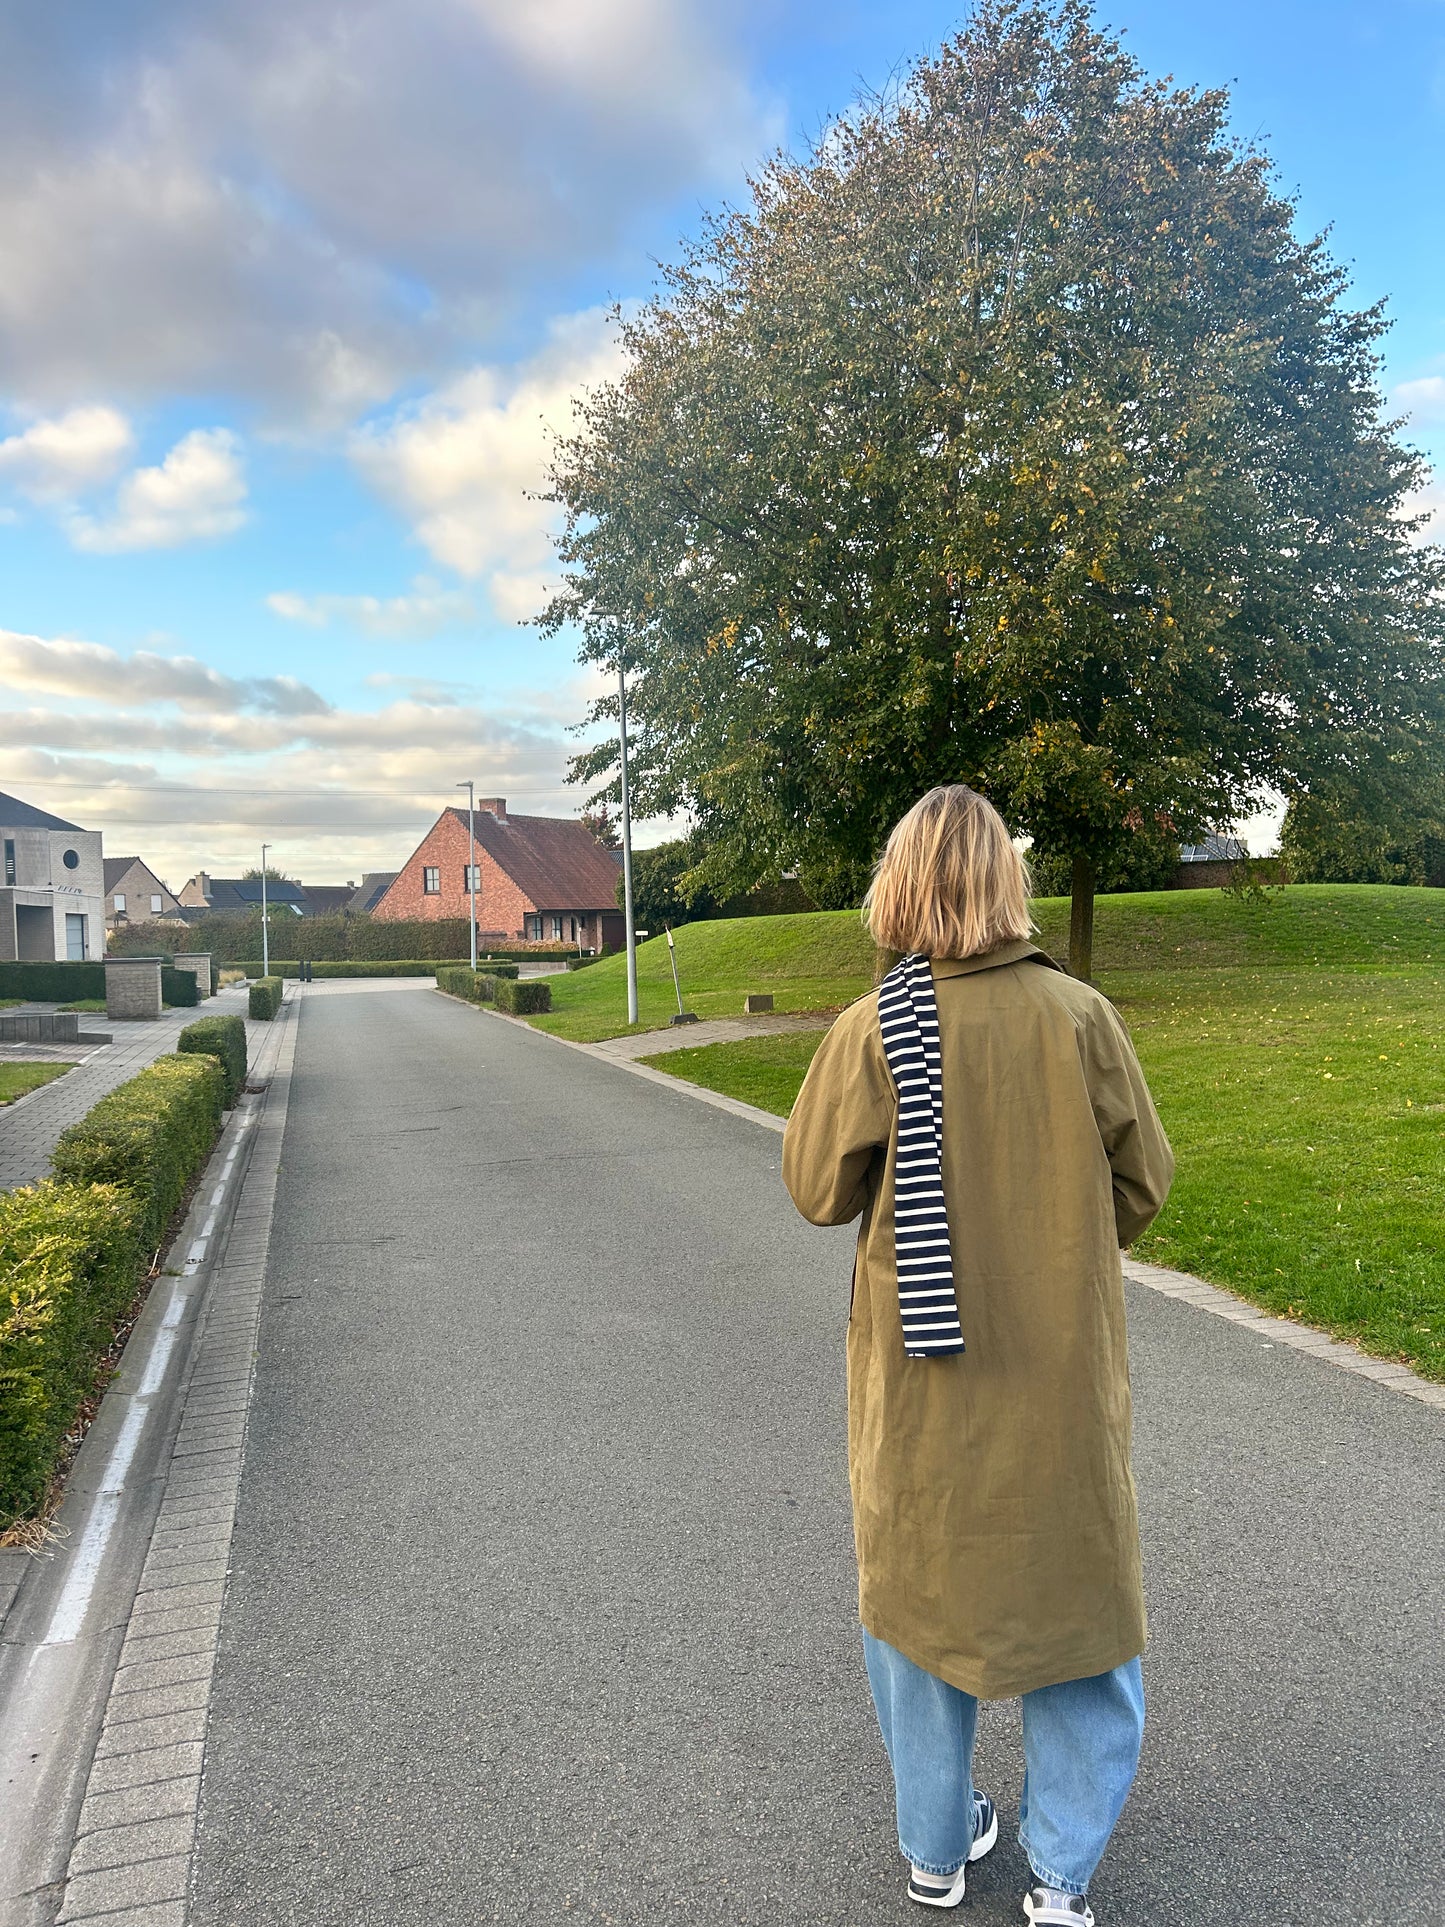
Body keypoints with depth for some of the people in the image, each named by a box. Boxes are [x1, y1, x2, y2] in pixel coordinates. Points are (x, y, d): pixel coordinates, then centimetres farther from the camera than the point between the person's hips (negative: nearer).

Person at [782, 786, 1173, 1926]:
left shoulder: (870, 1030, -15)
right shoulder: (1079, 1015, -12)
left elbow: (819, 1189, -5)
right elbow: (1144, 1184, -2)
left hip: (918, 1375, 0)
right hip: (1062, 1372, 0)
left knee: (919, 1588, 19)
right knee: (1074, 1593, 19)